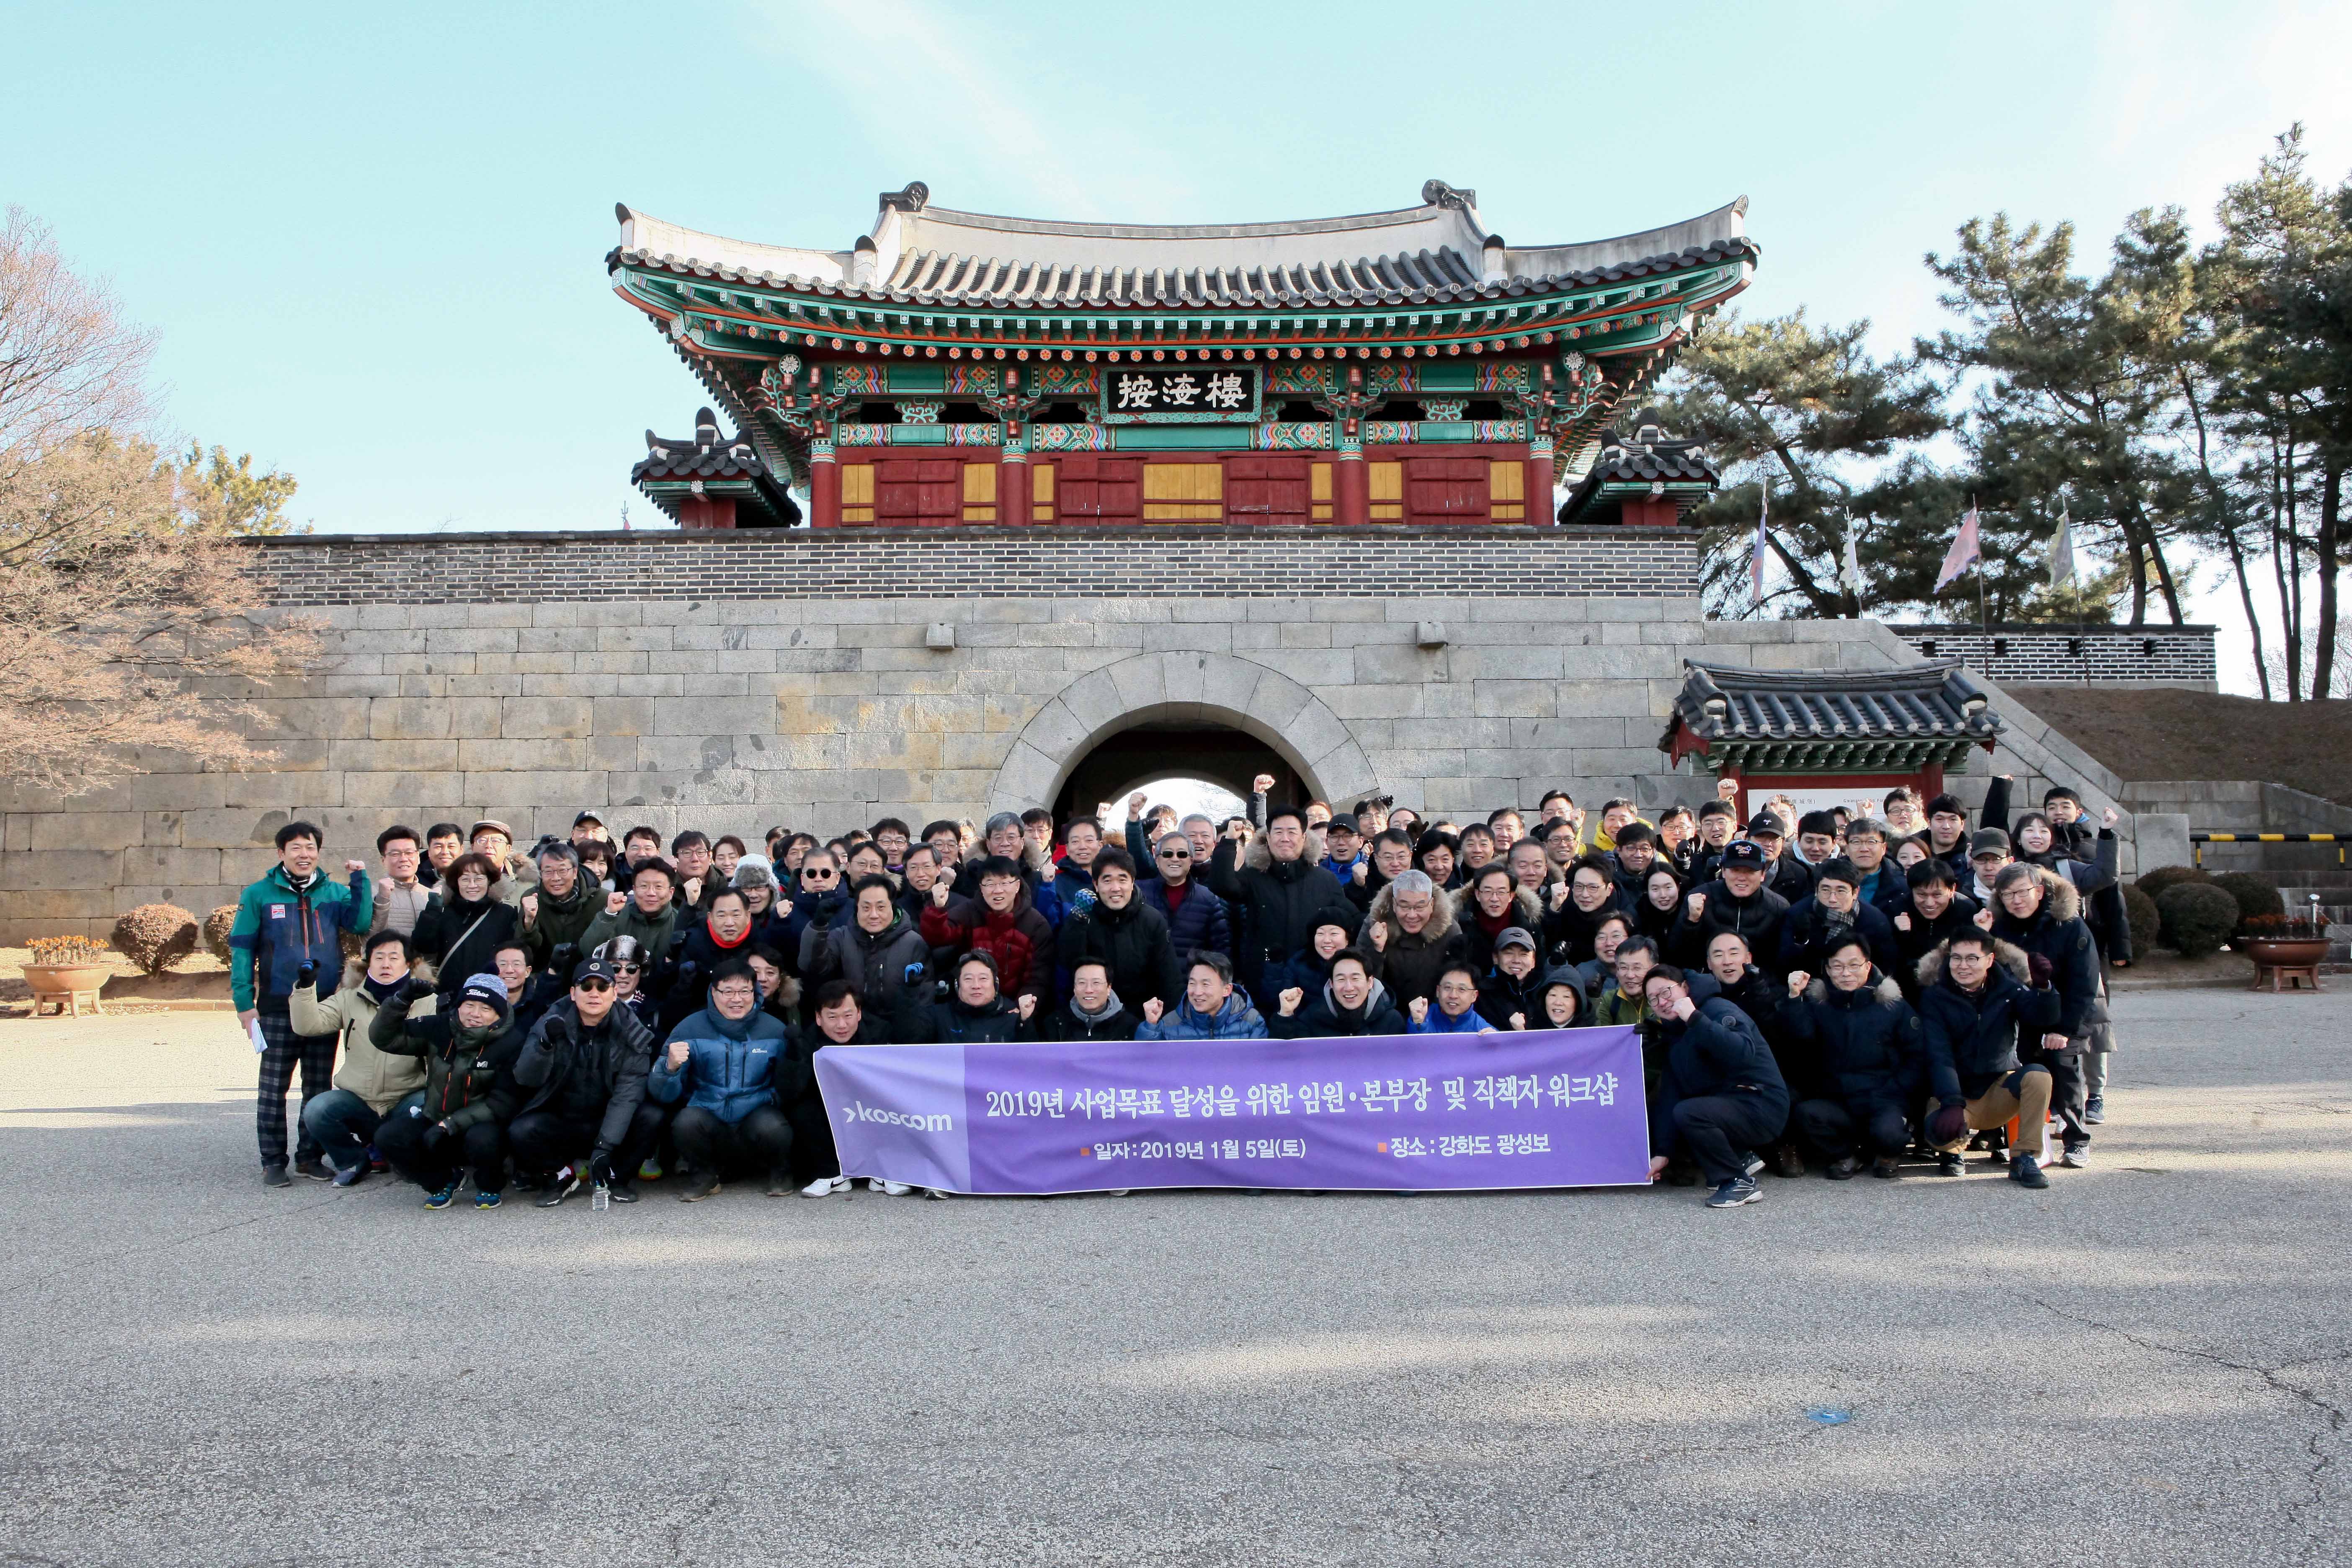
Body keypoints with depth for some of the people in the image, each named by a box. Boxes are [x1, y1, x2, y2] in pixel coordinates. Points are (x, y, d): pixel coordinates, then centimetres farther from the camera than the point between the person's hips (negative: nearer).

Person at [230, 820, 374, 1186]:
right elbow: (242, 949, 0)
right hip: (277, 1008, -2)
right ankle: (273, 1162, 9)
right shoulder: (259, 895, 2)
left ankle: (311, 1156, 19)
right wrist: (244, 1002, -7)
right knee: (274, 1087, 2)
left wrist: (359, 881, -12)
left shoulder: (334, 893, 8)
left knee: (319, 1087, 9)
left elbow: (360, 923, -9)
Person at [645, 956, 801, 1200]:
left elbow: (790, 1091, 3)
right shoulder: (690, 1028, -3)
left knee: (773, 1126, -33)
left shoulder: (775, 1030, -1)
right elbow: (662, 1095, -6)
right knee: (686, 1122, -32)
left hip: (757, 1113, 0)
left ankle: (779, 1171, 3)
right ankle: (703, 1175, 1)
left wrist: (796, 1062, -18)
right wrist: (670, 1067, -28)